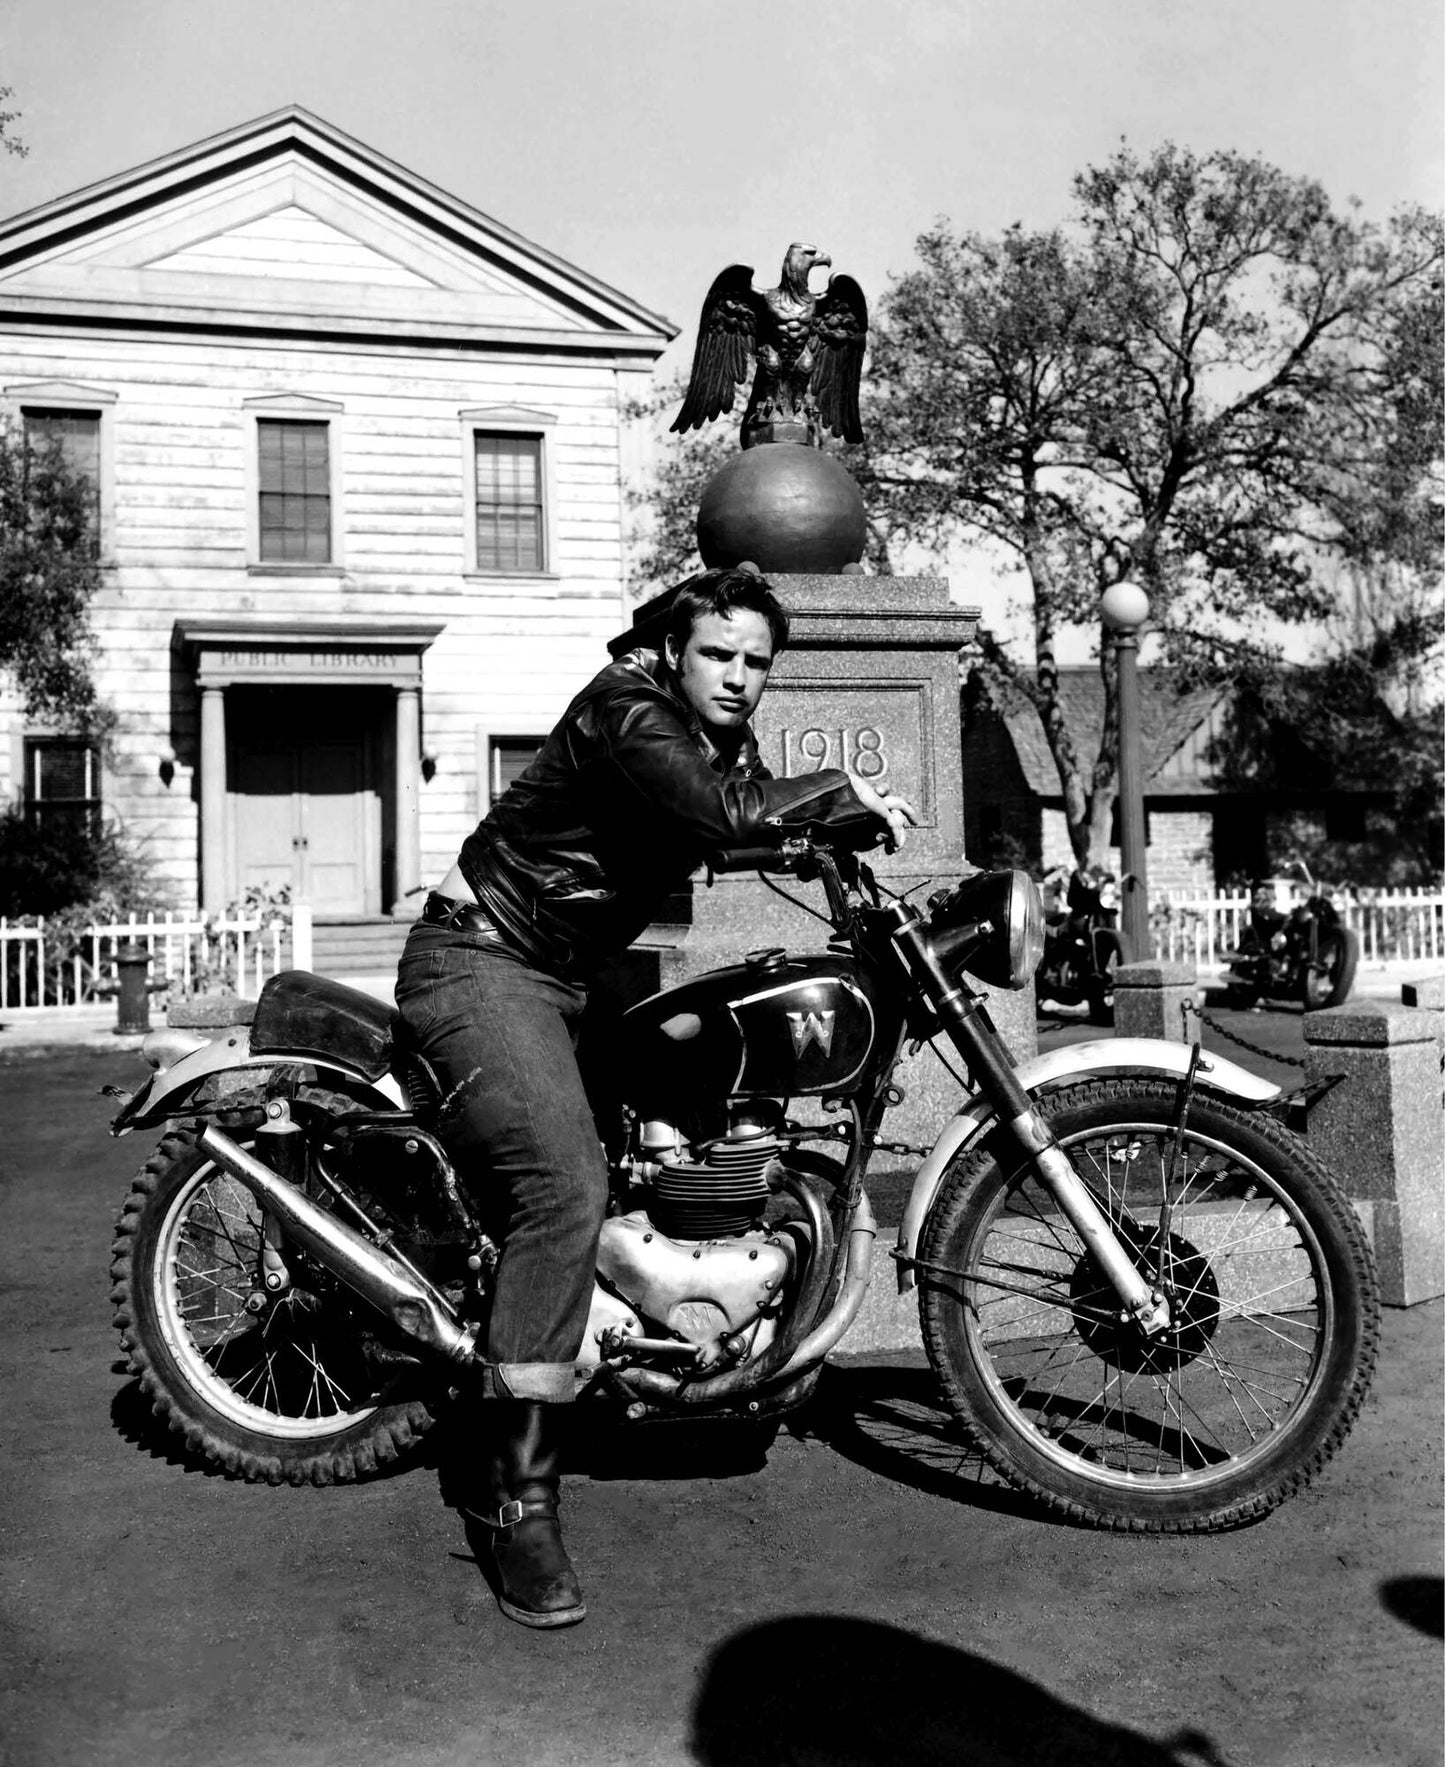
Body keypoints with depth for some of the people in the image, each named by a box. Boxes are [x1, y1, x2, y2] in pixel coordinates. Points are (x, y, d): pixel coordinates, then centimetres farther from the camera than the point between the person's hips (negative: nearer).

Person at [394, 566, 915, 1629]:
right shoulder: (627, 706, -18)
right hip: (480, 958, -10)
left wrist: (851, 824, -10)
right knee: (566, 1188, -26)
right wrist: (844, 791, -22)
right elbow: (722, 813, -32)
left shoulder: (728, 742, 11)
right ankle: (515, 1494, -22)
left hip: (564, 976, 10)